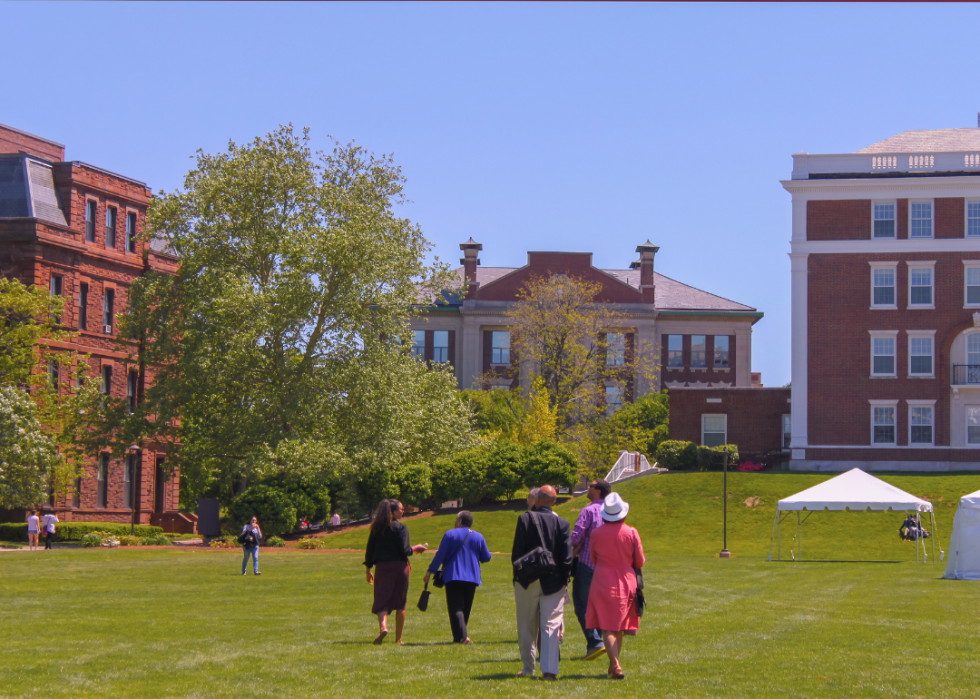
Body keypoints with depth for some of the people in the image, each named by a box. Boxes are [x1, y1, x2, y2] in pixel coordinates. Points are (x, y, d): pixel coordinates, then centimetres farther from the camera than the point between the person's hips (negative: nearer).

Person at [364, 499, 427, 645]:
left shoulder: (376, 527, 6)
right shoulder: (400, 527, -7)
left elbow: (369, 550, 7)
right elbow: (404, 550, -13)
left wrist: (368, 570, 15)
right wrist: (415, 549, 8)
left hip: (381, 567, 2)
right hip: (399, 566, -2)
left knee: (382, 600, 0)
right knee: (400, 603, 9)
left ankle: (383, 627, -29)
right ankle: (398, 638, 13)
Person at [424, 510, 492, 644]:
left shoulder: (450, 534, -1)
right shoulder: (478, 537, 7)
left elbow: (440, 555, -6)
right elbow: (486, 558, 8)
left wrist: (430, 571, 1)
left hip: (453, 577, -3)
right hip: (472, 577, 3)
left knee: (455, 608, -7)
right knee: (466, 608, 14)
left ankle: (462, 636, -23)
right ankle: (458, 637, 18)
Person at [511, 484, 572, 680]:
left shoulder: (525, 519, -6)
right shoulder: (562, 523, -3)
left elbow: (517, 550, -7)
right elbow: (567, 556, -3)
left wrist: (517, 572, 4)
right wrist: (564, 578, 7)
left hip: (527, 581, -1)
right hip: (553, 581, 1)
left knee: (526, 626, 11)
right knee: (551, 625, 1)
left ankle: (528, 668, 17)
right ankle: (549, 669, -9)